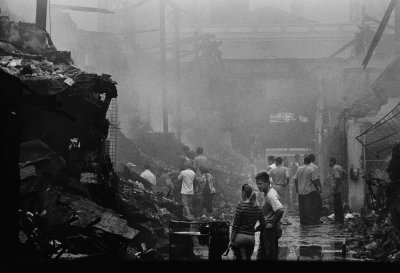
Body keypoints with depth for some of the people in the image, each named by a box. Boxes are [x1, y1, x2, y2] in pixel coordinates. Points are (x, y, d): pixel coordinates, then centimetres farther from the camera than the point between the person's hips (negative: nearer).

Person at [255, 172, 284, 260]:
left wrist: (273, 224, -23)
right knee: (261, 256, 14)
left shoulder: (270, 195, -21)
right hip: (265, 230, 10)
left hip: (270, 230, -10)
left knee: (271, 256, -2)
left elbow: (280, 210, -35)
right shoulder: (266, 194, 10)